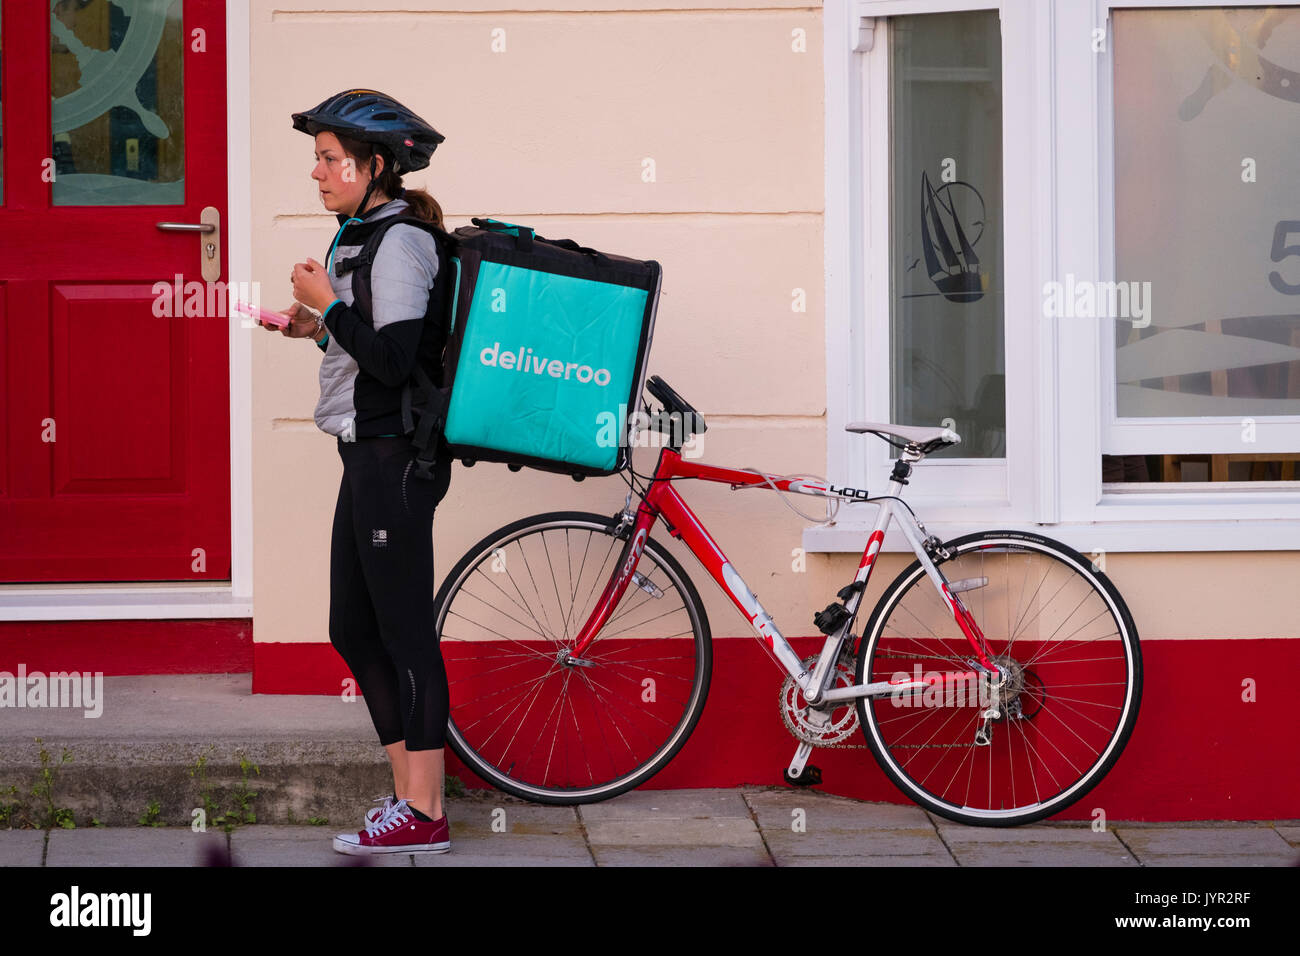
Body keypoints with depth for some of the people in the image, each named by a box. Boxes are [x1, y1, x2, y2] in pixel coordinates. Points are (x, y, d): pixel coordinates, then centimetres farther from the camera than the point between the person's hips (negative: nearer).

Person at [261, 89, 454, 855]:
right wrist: (321, 329, 11)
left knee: (404, 632, -7)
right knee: (355, 631, 13)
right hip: (371, 455, 11)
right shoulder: (366, 238, 16)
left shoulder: (399, 243, -15)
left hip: (395, 458, -11)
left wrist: (328, 305, -13)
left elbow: (395, 359, -23)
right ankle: (409, 798, 19)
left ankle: (425, 817, -3)